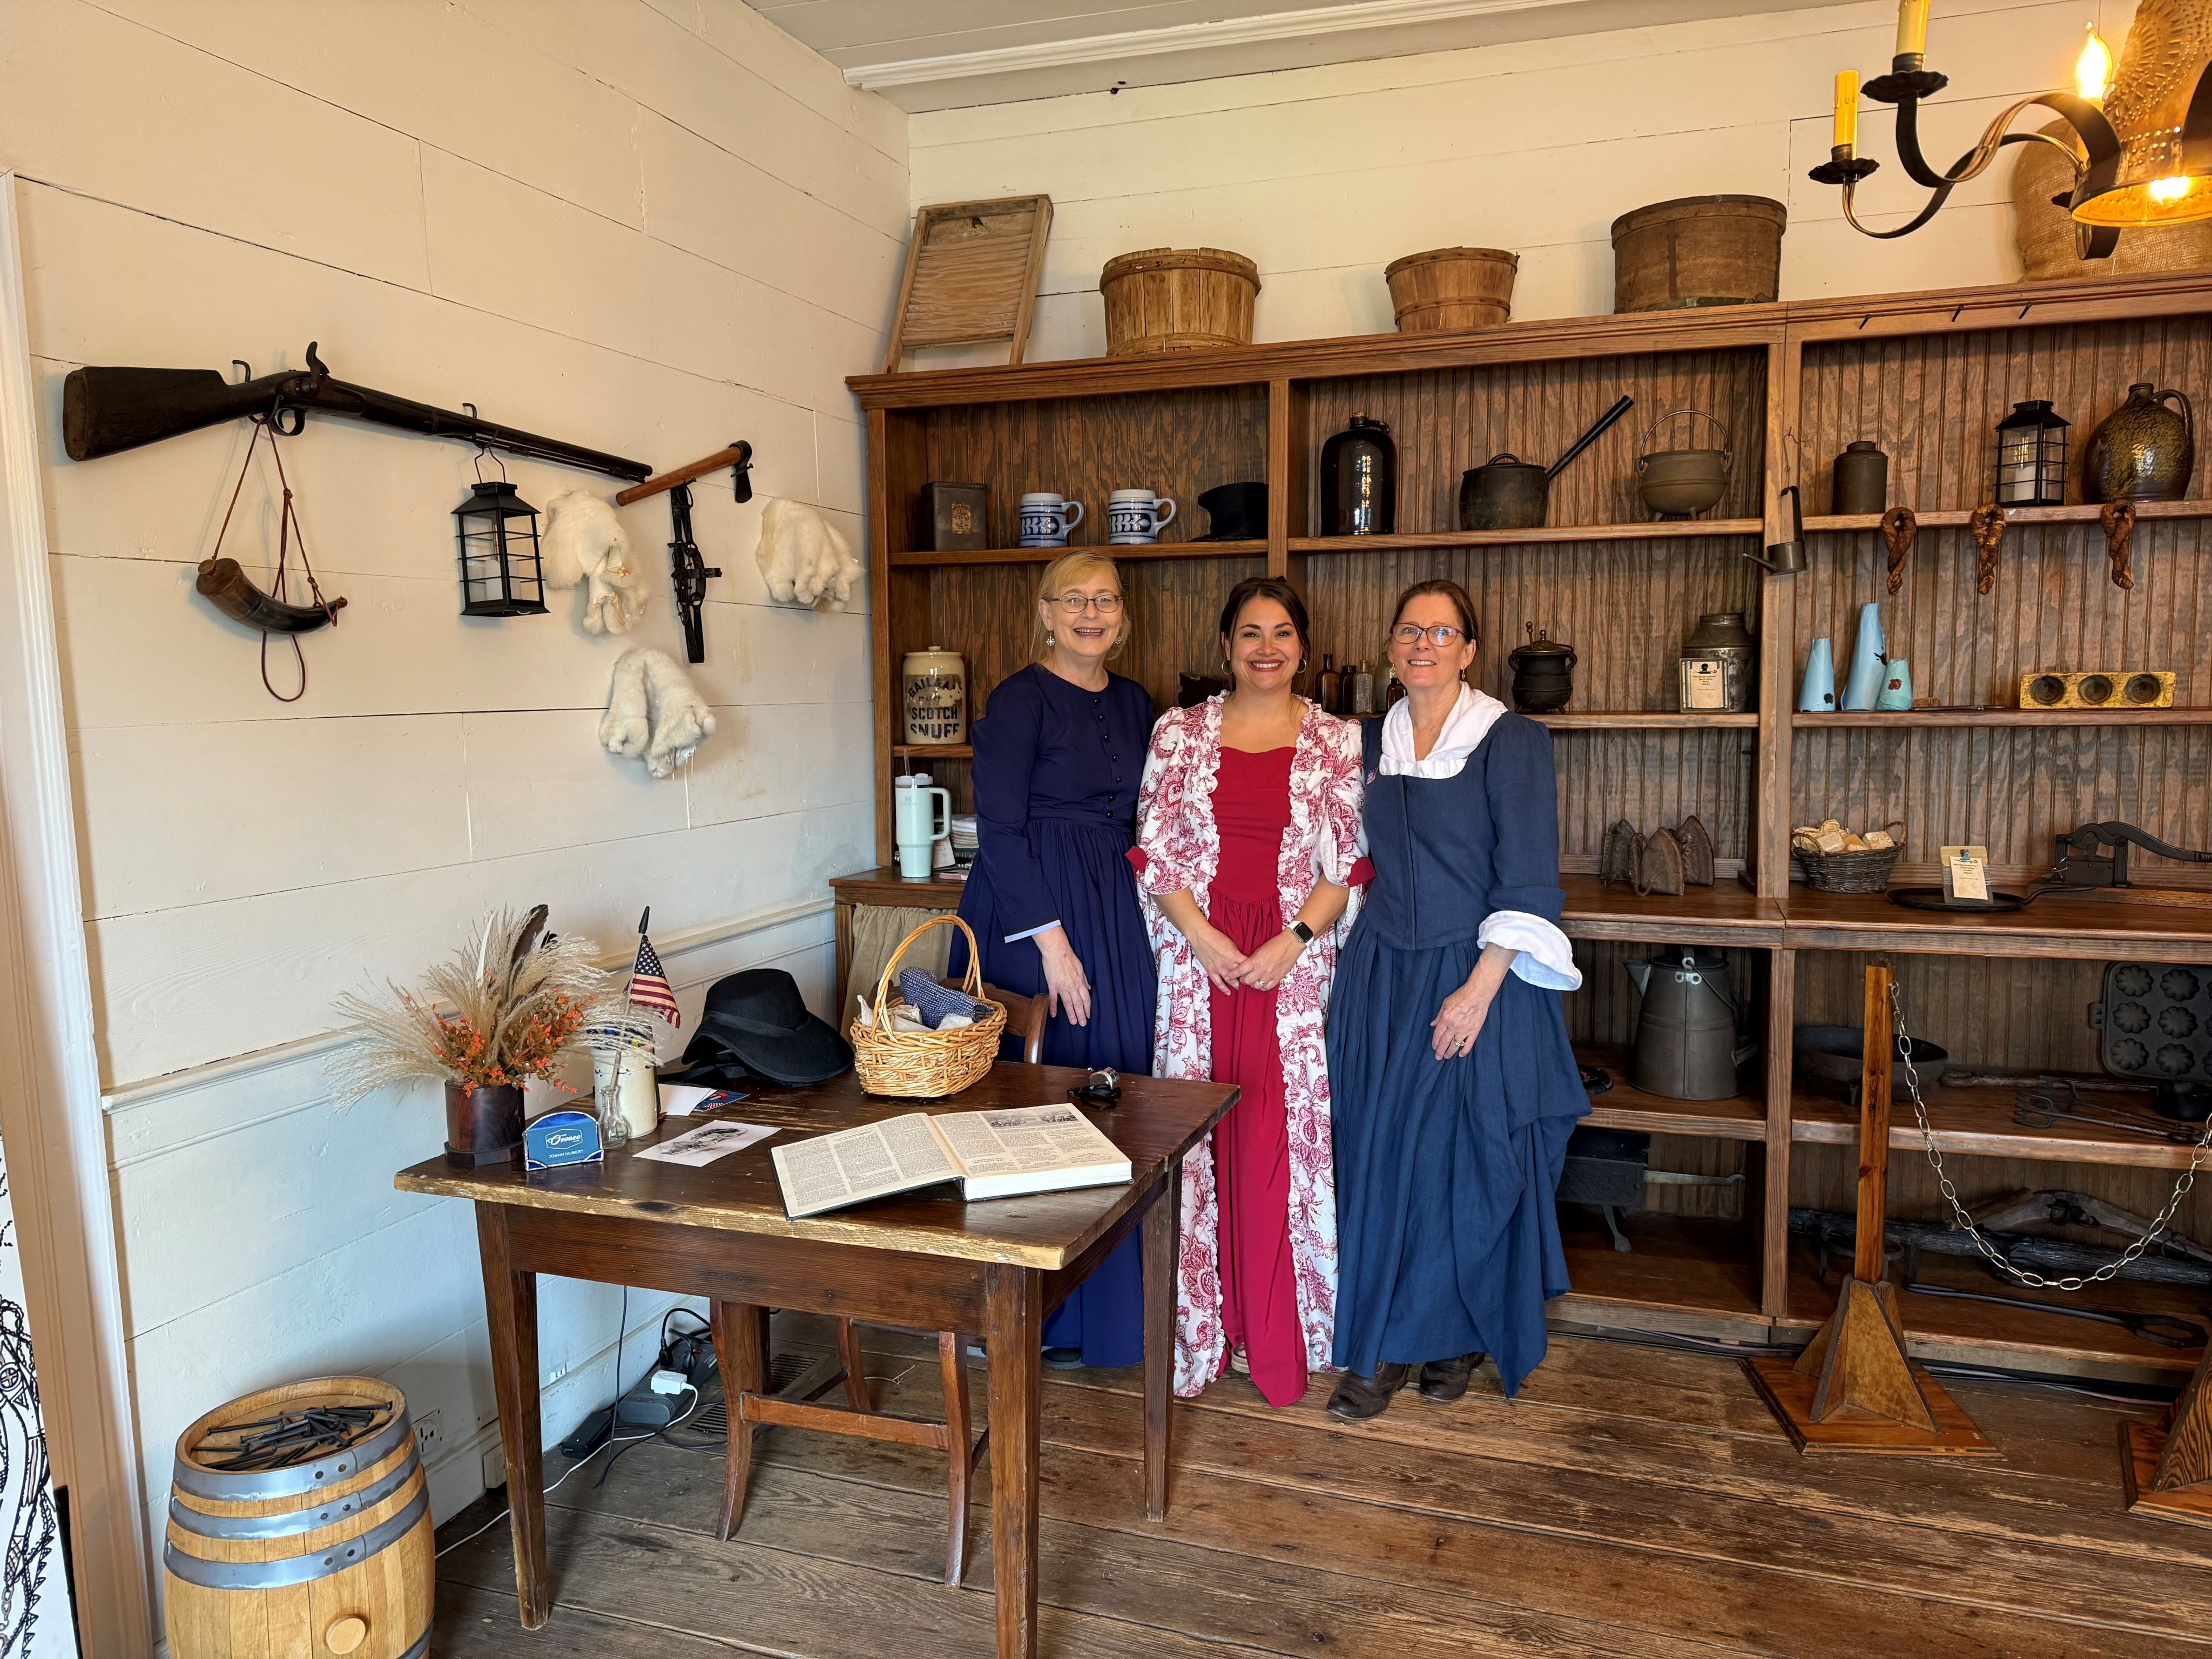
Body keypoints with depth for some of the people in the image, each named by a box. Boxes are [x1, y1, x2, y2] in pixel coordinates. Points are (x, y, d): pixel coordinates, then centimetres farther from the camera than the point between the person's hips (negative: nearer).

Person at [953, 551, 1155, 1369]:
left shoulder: (1133, 703, 12)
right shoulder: (1020, 698, -8)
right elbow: (999, 831, -13)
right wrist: (1051, 939, -17)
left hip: (1115, 915, 7)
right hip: (1029, 911, -6)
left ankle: (1109, 1306, 24)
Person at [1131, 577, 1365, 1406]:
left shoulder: (1337, 741, 5)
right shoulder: (1180, 733, 6)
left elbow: (1351, 863, 2)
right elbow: (1154, 850, 2)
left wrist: (1293, 940, -10)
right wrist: (1202, 937, -9)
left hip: (1297, 961, 0)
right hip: (1199, 958, 1)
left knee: (1288, 1136, 0)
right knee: (1202, 1135, 4)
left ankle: (1281, 1335, 15)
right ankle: (1205, 1325, 18)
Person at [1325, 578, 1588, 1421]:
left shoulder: (1511, 741, -7)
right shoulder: (1372, 742, 9)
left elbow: (1527, 883, -11)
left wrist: (1480, 989, -18)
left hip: (1476, 976, -4)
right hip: (1381, 974, 4)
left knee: (1468, 1159, 3)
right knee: (1379, 1154, 5)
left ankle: (1458, 1336, 23)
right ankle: (1383, 1346, 17)